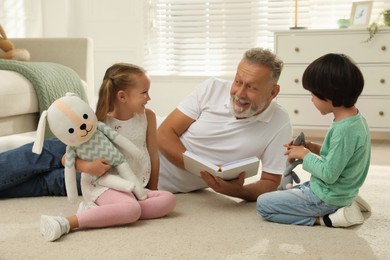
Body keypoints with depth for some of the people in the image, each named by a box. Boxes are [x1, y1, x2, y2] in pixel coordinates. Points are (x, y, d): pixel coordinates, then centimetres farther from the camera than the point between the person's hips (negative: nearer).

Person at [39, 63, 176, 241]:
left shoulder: (147, 116, 1)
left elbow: (153, 156, 10)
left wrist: (152, 189, 15)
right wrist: (87, 166, -26)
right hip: (103, 186, -6)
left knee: (168, 199, -21)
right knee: (132, 209, -35)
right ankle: (68, 223, -37)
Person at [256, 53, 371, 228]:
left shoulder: (344, 129, -28)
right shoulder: (355, 118, 1)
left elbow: (328, 174, -26)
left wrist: (304, 154, -12)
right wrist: (314, 148, 3)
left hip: (327, 197, -9)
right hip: (341, 192, 9)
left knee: (263, 204, -5)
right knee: (281, 192, 27)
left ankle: (325, 218, -8)